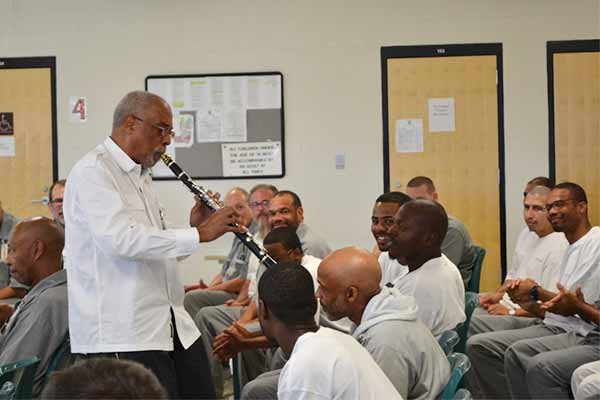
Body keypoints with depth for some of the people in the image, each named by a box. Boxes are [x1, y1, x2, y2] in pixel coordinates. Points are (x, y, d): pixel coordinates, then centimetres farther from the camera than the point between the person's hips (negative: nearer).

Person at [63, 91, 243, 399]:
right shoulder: (92, 171, -11)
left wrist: (193, 227, 4)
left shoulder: (141, 175, 18)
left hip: (172, 325, 9)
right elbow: (122, 240, -26)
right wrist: (199, 234, -21)